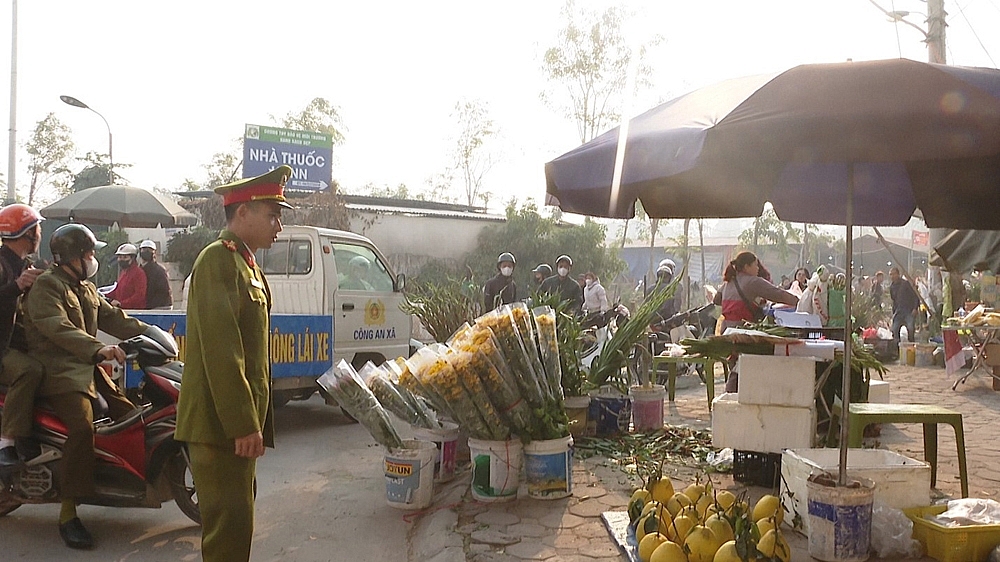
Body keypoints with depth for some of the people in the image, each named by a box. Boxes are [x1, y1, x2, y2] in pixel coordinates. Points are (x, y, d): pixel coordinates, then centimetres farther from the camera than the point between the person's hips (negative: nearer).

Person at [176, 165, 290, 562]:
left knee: (237, 520, 18)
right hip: (220, 424, -10)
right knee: (230, 528, -5)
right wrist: (242, 424, -23)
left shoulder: (246, 263, 18)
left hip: (239, 423, 10)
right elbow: (220, 350, -21)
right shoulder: (218, 259, -13)